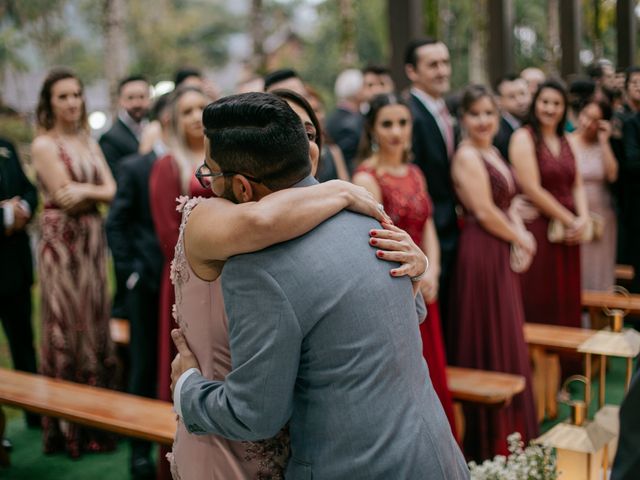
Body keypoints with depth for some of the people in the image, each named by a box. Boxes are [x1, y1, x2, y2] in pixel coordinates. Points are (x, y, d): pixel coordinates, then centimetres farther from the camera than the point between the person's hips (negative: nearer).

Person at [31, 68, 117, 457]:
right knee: (66, 325, 1)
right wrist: (97, 192, -7)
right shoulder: (44, 145, -5)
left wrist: (85, 191, -13)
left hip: (92, 240, 6)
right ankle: (68, 426, 12)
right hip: (61, 242, -5)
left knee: (95, 322, 9)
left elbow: (111, 191, 1)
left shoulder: (90, 143, 13)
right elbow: (64, 197, -14)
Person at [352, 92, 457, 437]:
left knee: (426, 375, 13)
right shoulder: (367, 177, -11)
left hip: (420, 290, 7)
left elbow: (427, 228, 10)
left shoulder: (415, 173, 11)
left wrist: (431, 272, -6)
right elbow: (374, 241, -16)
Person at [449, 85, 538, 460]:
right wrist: (519, 238, -6)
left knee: (506, 339, 16)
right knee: (491, 342, 1)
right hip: (482, 254, -9)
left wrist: (522, 235, -2)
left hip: (503, 253, 9)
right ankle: (492, 439, 14)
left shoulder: (494, 153, 14)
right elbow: (484, 211, -18)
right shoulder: (467, 156, -14)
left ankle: (508, 427, 31)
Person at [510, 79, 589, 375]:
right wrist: (569, 221, -10)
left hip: (568, 233, 7)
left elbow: (576, 185, 13)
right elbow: (532, 189, -14)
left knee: (566, 301, 12)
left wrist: (583, 219, -5)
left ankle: (564, 367, 25)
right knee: (540, 305, 0)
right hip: (538, 229, -6)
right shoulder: (524, 137, -8)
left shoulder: (565, 141, 14)